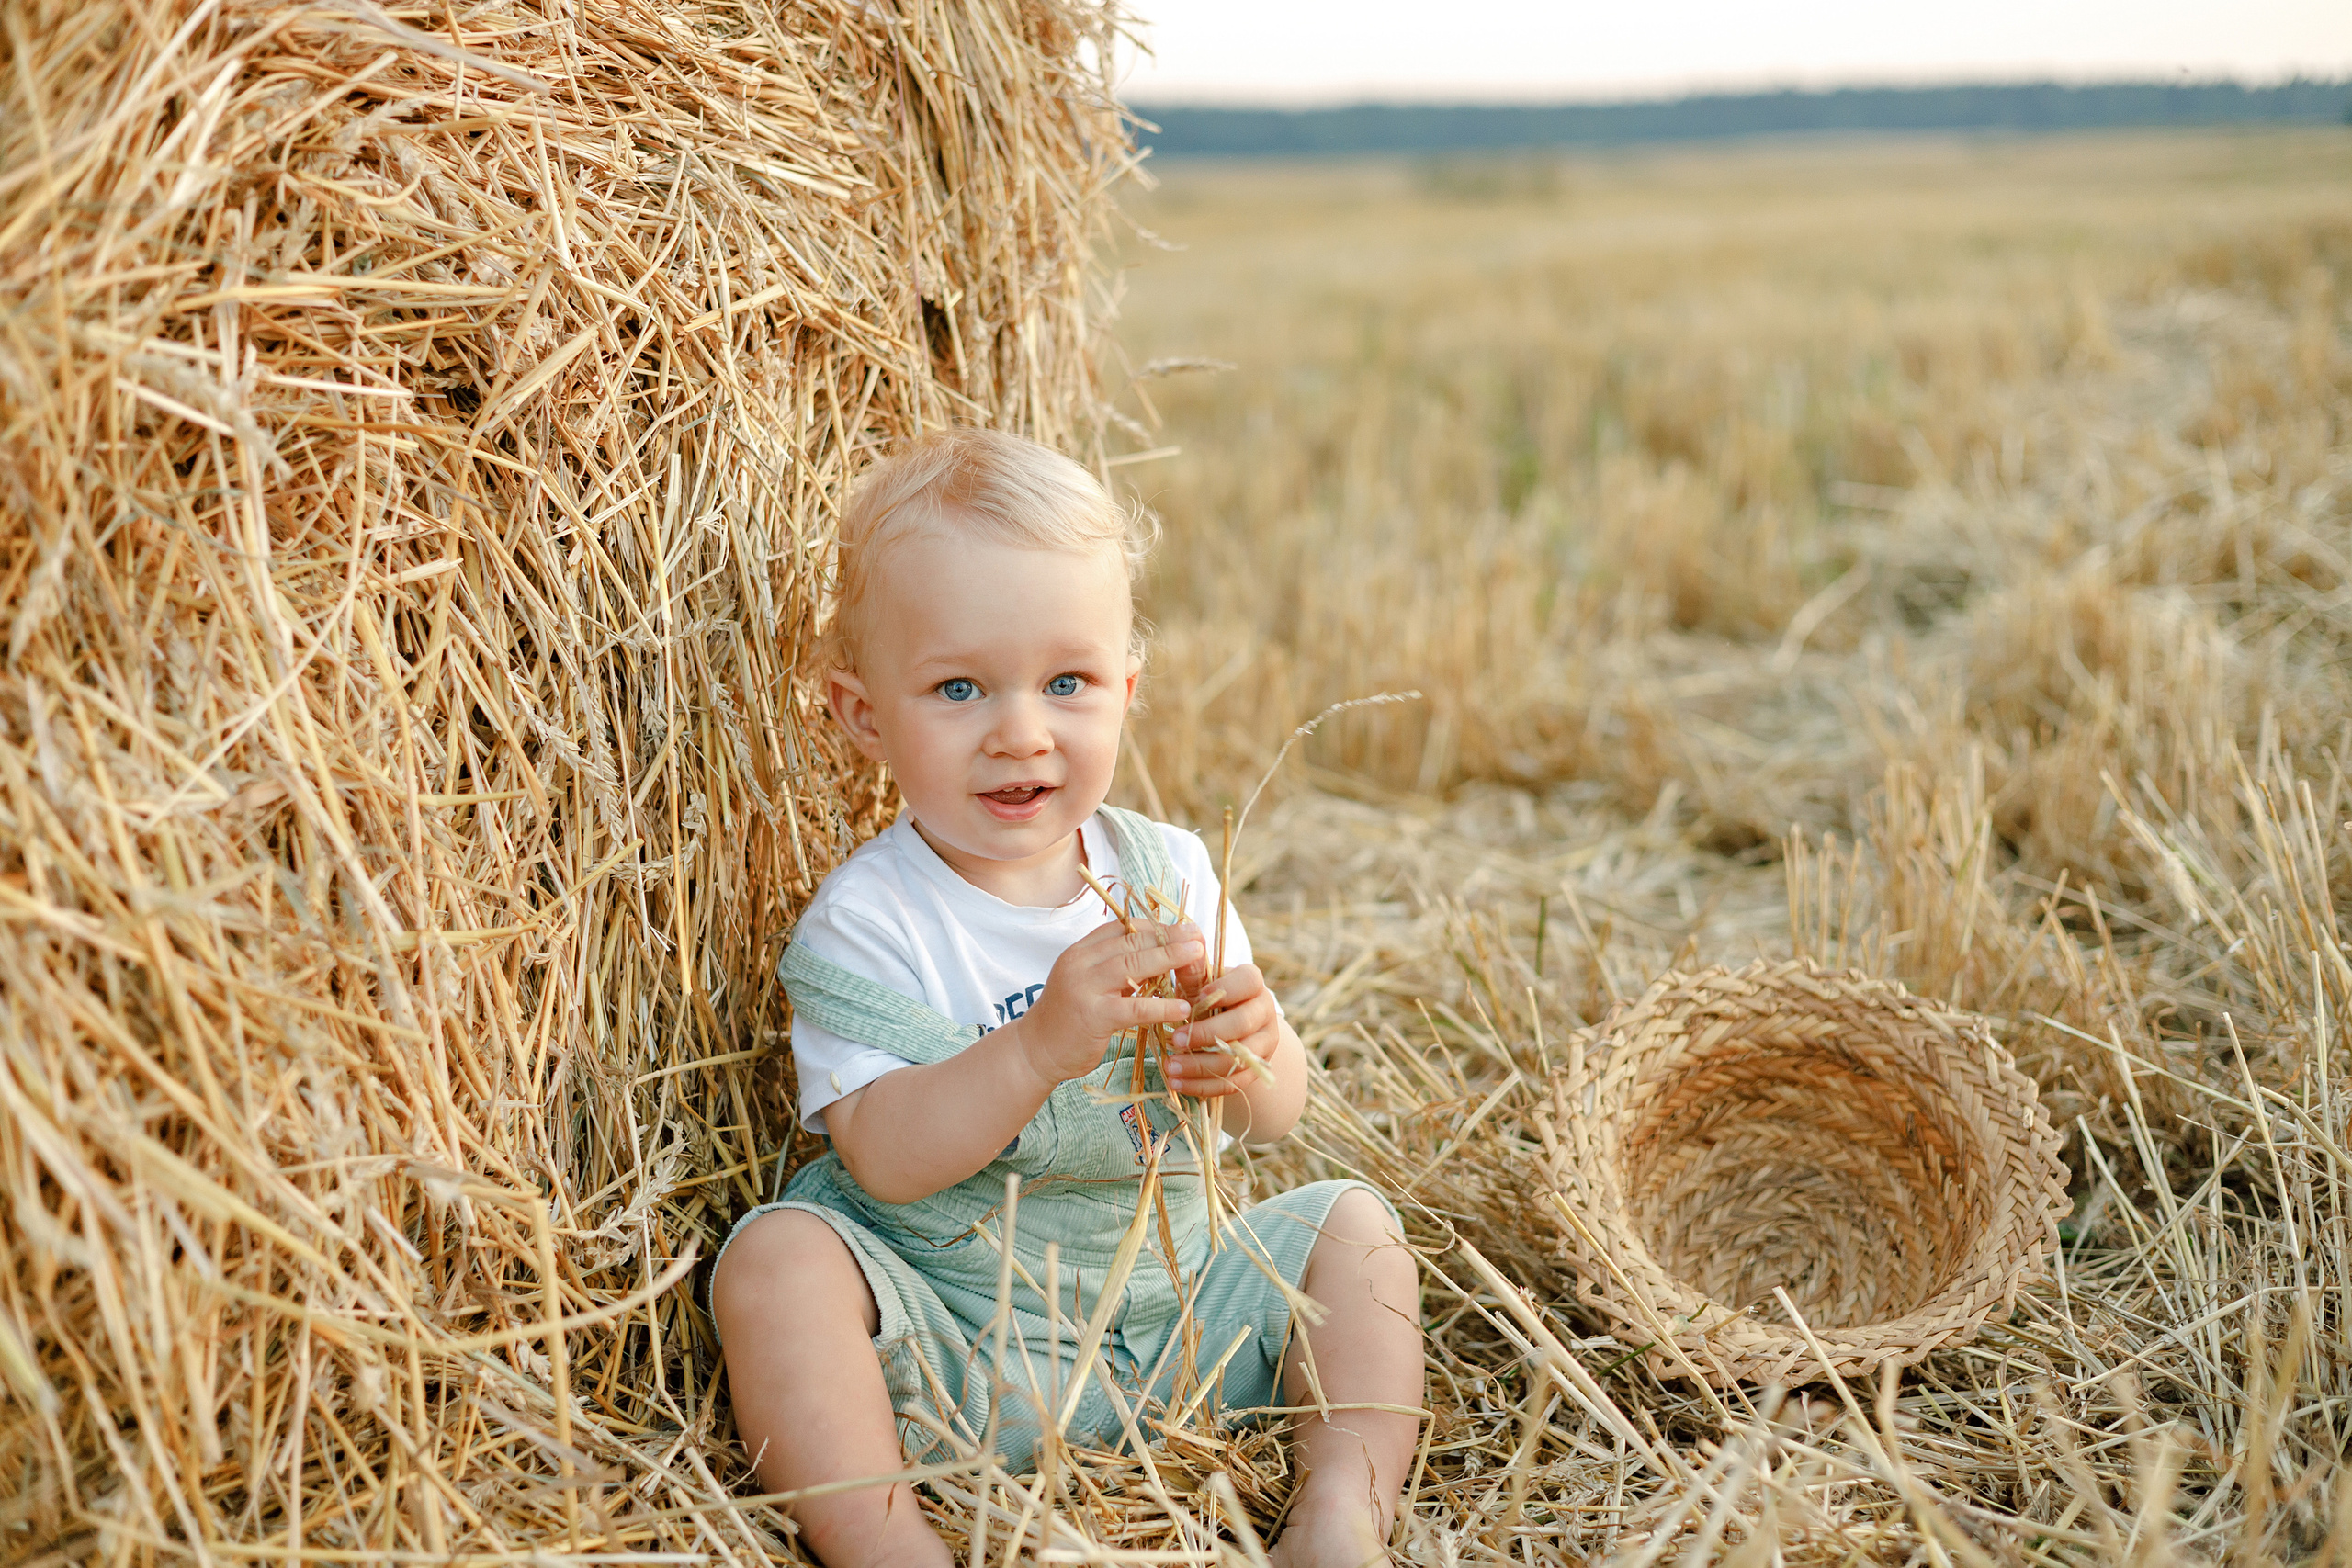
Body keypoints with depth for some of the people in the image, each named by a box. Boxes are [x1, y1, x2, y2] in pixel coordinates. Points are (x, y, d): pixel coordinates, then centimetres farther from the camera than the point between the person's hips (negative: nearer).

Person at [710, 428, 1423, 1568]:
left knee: (1351, 1222, -4)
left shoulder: (1167, 872, -1)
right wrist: (1041, 1045, -37)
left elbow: (1276, 1118, 0)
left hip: (1170, 1304, 4)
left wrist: (1248, 1054, -25)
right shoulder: (866, 918, -12)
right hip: (949, 1344, -4)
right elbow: (883, 1159, -22)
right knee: (778, 1257, -27)